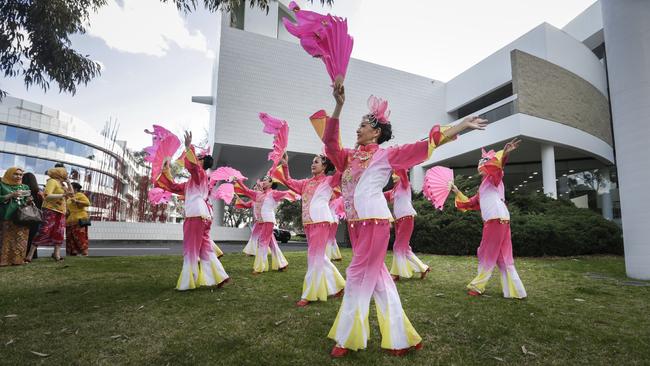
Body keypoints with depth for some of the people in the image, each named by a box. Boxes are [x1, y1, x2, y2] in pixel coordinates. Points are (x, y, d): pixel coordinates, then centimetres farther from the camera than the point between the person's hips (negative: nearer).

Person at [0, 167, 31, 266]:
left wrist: (29, 201, 0)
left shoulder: (25, 187, 18)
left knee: (21, 239, -1)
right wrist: (11, 195, -14)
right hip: (8, 217, -3)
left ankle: (18, 259, 3)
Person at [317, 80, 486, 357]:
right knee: (376, 276, 10)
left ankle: (347, 338, 13)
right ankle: (398, 336, 22)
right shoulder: (351, 156, 16)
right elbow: (330, 141, 5)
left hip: (374, 221, -7)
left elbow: (422, 146, -5)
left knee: (359, 275, -2)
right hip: (356, 223, 7)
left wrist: (460, 126, -10)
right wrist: (338, 105, -4)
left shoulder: (385, 155, -1)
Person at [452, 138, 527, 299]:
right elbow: (470, 203, 32)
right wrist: (457, 192, 35)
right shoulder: (483, 188, 26)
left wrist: (504, 153, -39)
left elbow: (497, 164, -20)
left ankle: (477, 286, 10)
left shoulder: (493, 178, 3)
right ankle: (514, 291, 14)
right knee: (502, 257, 9)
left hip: (497, 220, -8)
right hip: (493, 221, 8)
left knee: (488, 254, 0)